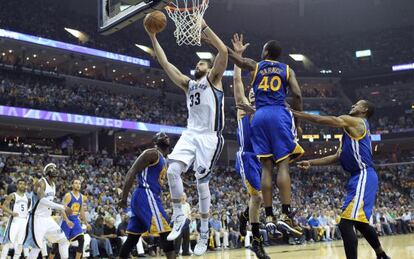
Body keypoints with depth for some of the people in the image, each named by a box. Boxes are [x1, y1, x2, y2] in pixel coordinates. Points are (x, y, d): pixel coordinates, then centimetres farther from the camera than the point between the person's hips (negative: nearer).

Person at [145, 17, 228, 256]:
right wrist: (154, 38, 17)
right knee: (173, 171, -15)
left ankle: (204, 233, 9)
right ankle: (179, 218, 1)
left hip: (210, 137, -5)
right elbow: (165, 63, 21)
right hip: (190, 134, 5)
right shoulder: (188, 84, 22)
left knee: (202, 182, -4)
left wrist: (205, 27, -8)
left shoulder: (213, 79, 6)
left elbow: (224, 51, -9)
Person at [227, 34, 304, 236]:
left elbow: (231, 54, 17)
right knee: (283, 165, -6)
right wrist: (297, 122, 9)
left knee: (266, 167, 2)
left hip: (260, 117, 2)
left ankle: (269, 217, -3)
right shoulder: (287, 70, 14)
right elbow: (297, 95, 2)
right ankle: (285, 215, -17)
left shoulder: (254, 66, 16)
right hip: (280, 115, -2)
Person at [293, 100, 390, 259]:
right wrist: (311, 163, 15)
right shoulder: (351, 128, 23)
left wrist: (296, 114, -4)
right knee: (360, 222, 25)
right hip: (360, 178, 11)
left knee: (345, 224, -18)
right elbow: (337, 157, 22)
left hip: (363, 177, -11)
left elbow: (324, 120, -10)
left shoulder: (356, 121, -4)